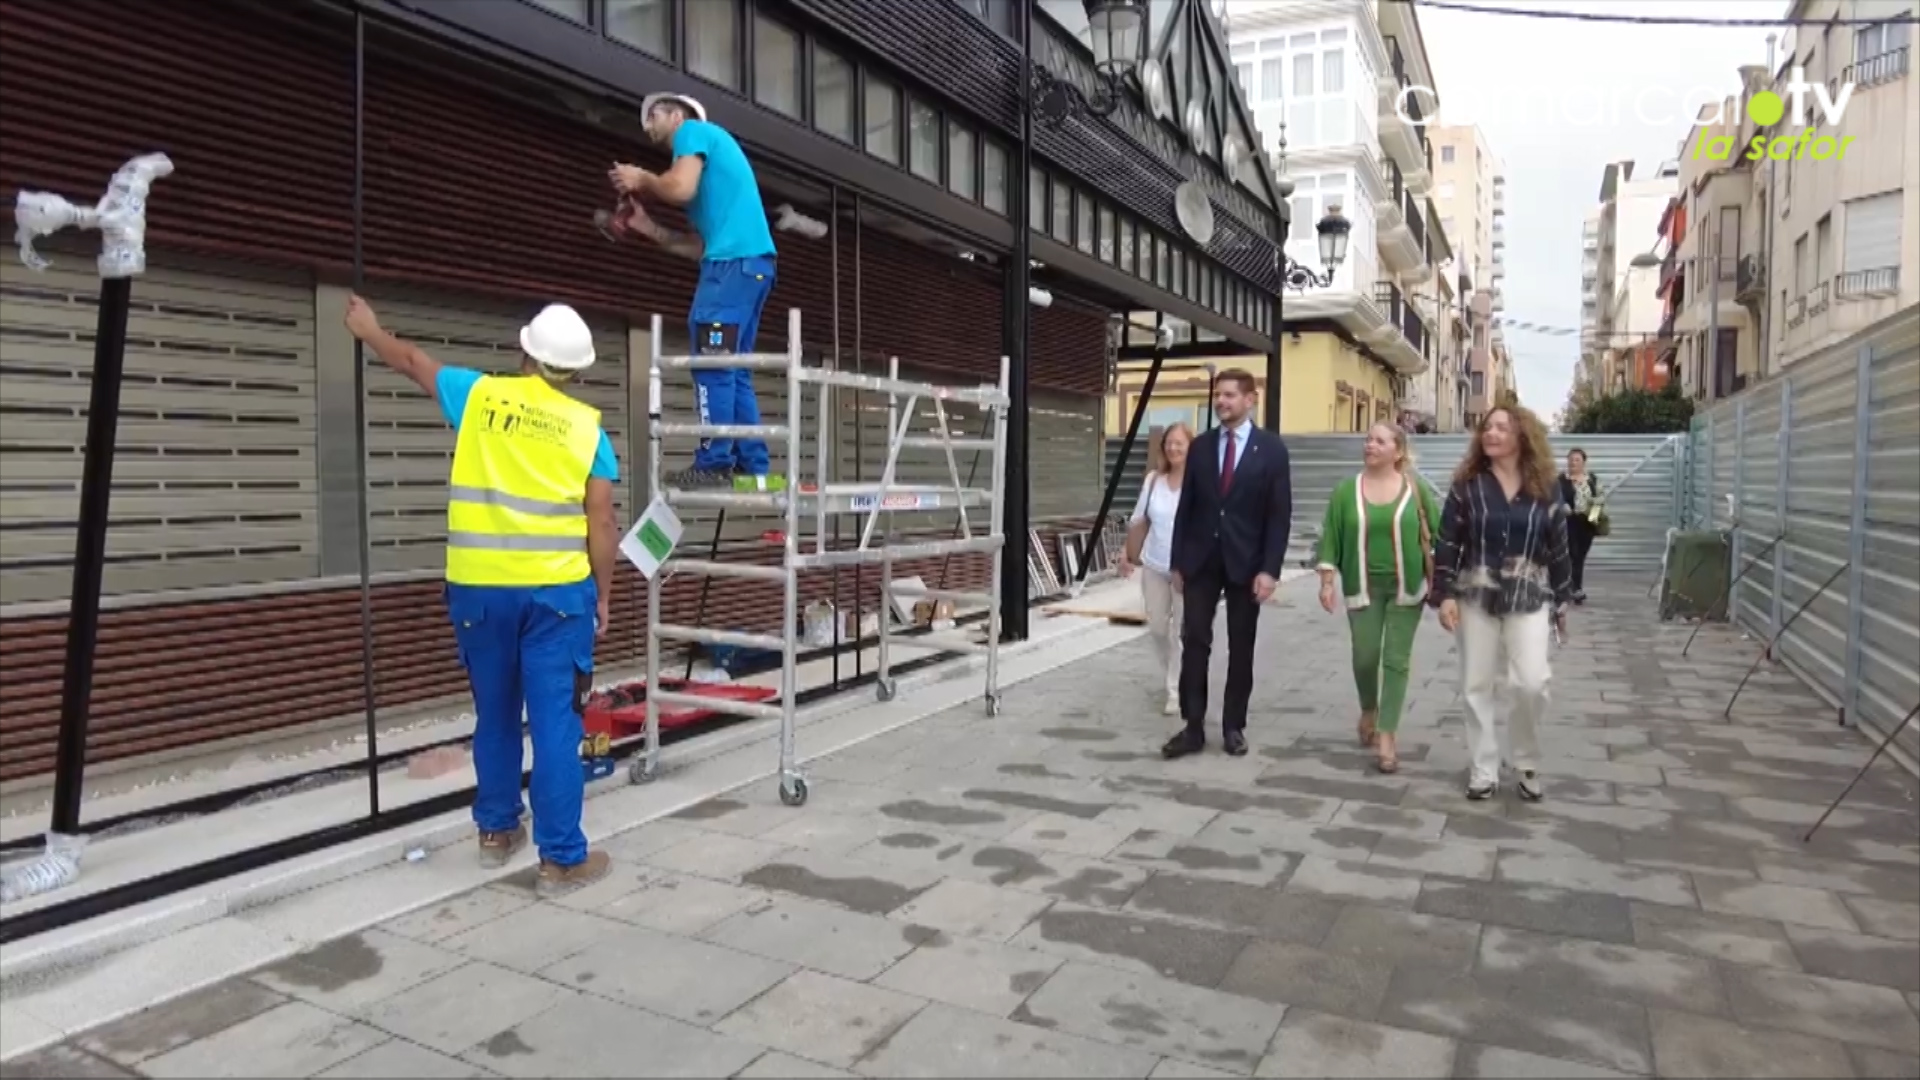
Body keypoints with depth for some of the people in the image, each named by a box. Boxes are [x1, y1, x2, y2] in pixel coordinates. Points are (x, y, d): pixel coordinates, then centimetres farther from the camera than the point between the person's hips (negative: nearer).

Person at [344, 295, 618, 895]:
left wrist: (369, 330, 43)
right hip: (556, 590, -2)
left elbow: (411, 361, 23)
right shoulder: (587, 426, 0)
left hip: (481, 588, 2)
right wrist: (603, 595, 7)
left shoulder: (478, 395, 4)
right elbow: (601, 522, -2)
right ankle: (562, 859, 3)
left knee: (495, 713, 18)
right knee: (555, 722, 0)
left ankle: (496, 831, 32)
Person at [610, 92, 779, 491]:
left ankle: (714, 466, -12)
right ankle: (753, 469, 3)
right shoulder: (710, 149, 32)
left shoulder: (695, 131, 7)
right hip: (750, 263, 9)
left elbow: (681, 189, -13)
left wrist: (642, 179, 7)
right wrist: (647, 227, 23)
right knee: (733, 370, 6)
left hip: (734, 261, -9)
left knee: (713, 365, -11)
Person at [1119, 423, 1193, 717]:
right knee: (1157, 628, 12)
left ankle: (1177, 691, 15)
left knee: (1181, 631, 2)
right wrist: (1128, 553, 10)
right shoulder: (1153, 479, 2)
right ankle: (1176, 677, 36)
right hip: (1154, 566, 5)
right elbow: (1139, 520, 12)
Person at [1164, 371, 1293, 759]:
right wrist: (1177, 561, 3)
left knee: (1241, 648, 7)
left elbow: (1280, 514, -6)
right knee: (1194, 642, -2)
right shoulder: (1200, 446, 6)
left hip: (1246, 562, -2)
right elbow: (1186, 507, 7)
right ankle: (1193, 728, 3)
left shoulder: (1271, 448, -3)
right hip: (1201, 559, 2)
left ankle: (1233, 727, 18)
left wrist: (1270, 569, -13)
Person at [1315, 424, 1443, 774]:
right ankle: (1369, 710, 34)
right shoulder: (1346, 490, 0)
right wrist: (1327, 582, -6)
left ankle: (1387, 736, 3)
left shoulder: (1416, 489, -3)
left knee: (1397, 659, -1)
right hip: (1363, 586, 1)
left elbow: (1438, 532, -1)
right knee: (1364, 656, 4)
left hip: (1406, 586, -1)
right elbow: (1330, 538, 0)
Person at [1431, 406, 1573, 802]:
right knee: (1478, 686, 3)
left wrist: (1562, 600, 8)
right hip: (1477, 598, 0)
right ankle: (1484, 770, 15)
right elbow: (1447, 543, -2)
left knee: (1531, 683, -10)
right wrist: (1445, 594, -9)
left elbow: (1558, 548, 7)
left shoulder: (1544, 489, 2)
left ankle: (1528, 764, 14)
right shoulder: (1467, 485, -1)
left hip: (1529, 599, 0)